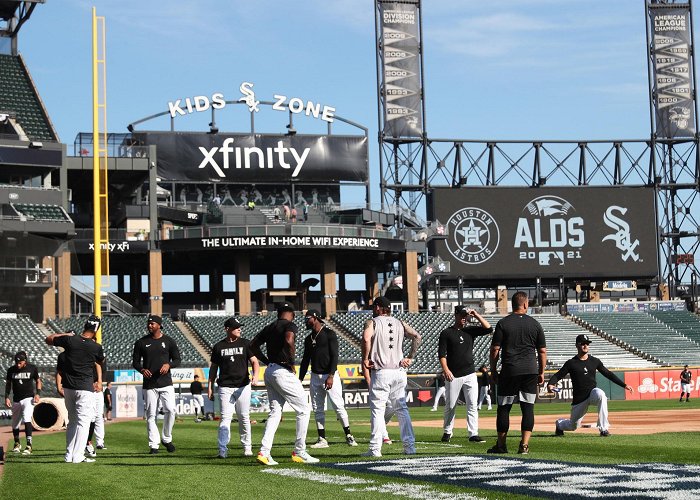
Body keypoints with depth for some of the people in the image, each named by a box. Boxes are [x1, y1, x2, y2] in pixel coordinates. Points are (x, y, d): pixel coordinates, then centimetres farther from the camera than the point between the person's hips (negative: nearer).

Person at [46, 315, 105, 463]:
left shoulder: (69, 340, -4)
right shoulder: (96, 347, -9)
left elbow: (48, 339, 12)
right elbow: (101, 361, 14)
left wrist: (66, 334, 20)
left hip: (68, 387, 4)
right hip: (85, 389, -4)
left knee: (72, 420, 16)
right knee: (83, 421, -2)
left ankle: (69, 455, 17)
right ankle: (78, 456, -8)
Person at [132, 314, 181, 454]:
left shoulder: (169, 341, 5)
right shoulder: (141, 342, 7)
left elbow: (177, 360, 7)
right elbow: (135, 362, 10)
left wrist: (168, 365, -14)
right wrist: (142, 370, -11)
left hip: (166, 383, -1)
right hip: (149, 384, 1)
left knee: (170, 410, -14)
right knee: (151, 415, 1)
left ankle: (166, 439, 6)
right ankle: (153, 445, 7)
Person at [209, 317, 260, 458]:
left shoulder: (245, 343, 7)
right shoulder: (218, 347, 7)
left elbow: (254, 361, 4)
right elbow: (213, 367, 13)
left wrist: (255, 376, -15)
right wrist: (210, 387, 8)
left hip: (243, 386, 1)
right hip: (225, 388, -1)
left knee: (244, 418, 5)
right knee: (225, 418, -9)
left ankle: (247, 448, 16)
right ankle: (223, 450, -11)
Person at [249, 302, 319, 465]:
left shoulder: (269, 327, 15)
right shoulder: (290, 325, -6)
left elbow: (253, 346, 20)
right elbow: (289, 340, -27)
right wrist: (292, 363, -16)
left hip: (269, 372, 8)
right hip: (283, 372, -8)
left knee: (275, 412, 12)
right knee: (304, 410, 3)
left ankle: (264, 452, 0)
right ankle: (299, 452, 2)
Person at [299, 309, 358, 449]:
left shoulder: (329, 334, -6)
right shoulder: (308, 339, 14)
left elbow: (334, 356, -13)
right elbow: (305, 360, 18)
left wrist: (331, 376, -21)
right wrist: (300, 379, 11)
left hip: (330, 376, -7)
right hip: (315, 377, 7)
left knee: (338, 406, -9)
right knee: (317, 409, 5)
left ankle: (348, 436, -1)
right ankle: (322, 439, 8)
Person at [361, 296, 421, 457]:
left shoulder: (372, 322, -1)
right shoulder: (399, 323, 14)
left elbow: (366, 338, -21)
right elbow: (417, 337, 3)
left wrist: (365, 359, -10)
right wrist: (410, 358, 6)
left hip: (381, 372, -5)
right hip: (399, 371, 5)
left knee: (377, 410, -2)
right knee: (402, 409, 12)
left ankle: (375, 449, -7)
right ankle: (409, 446, 9)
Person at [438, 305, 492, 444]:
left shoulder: (470, 330, 11)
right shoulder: (446, 333, 1)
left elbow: (488, 328, 2)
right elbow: (441, 354, -5)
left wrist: (476, 315, -1)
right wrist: (446, 370, -17)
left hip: (470, 374, 3)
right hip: (453, 376, -3)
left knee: (472, 406, -3)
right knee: (450, 406, 5)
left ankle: (473, 434, -3)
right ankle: (447, 432, 19)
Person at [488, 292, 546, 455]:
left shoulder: (503, 324, -1)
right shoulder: (535, 324, 5)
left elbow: (495, 350, -3)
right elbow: (542, 351, 7)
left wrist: (493, 370, 6)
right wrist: (541, 373, 14)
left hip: (509, 371, -1)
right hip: (530, 371, 1)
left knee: (504, 407, 7)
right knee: (528, 407, 3)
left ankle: (501, 445, 9)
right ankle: (525, 445, -4)